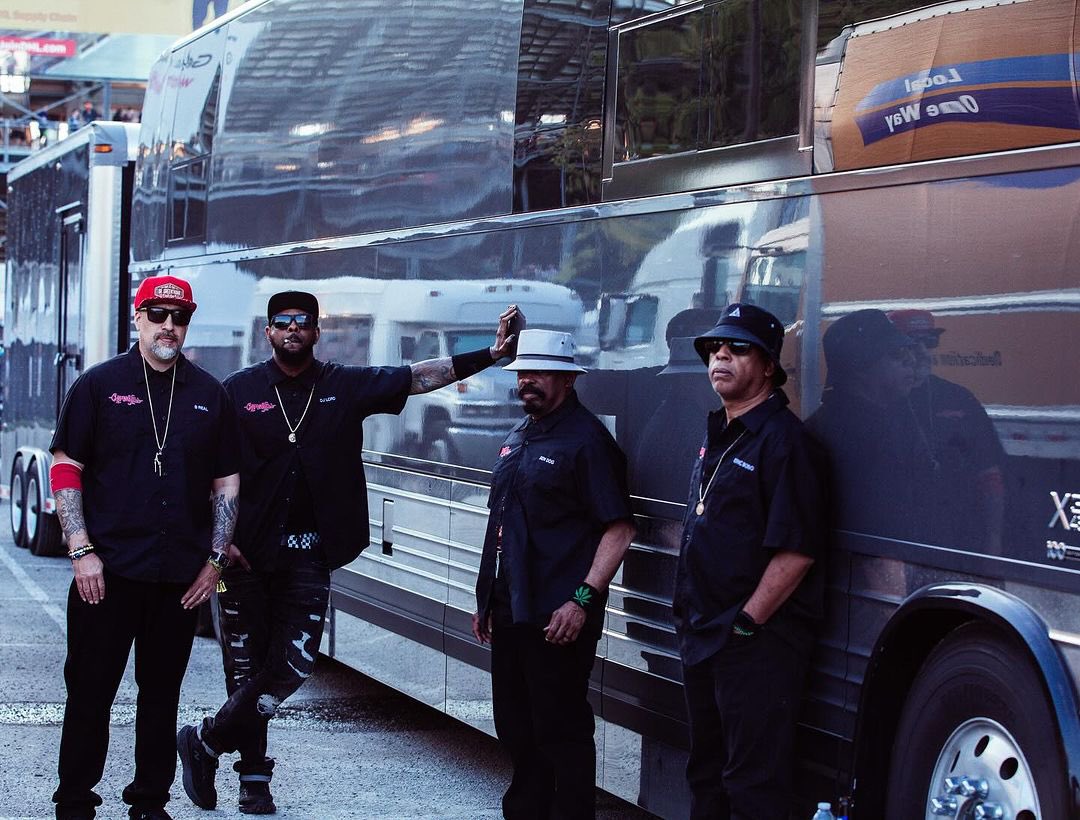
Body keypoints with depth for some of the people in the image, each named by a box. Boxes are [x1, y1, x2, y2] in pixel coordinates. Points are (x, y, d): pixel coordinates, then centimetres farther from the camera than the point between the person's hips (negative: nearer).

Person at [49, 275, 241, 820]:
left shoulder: (209, 395, 9)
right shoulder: (100, 385, 1)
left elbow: (227, 483, 12)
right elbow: (65, 469, -1)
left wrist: (215, 560, 5)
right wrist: (81, 550, -9)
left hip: (181, 574, 3)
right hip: (108, 571, -2)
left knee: (162, 692, 9)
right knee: (90, 689, 2)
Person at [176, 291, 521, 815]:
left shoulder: (345, 387, 5)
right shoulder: (239, 392, 1)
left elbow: (420, 377, -1)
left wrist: (490, 355, -11)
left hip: (307, 554, 2)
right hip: (245, 551, -2)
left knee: (295, 662, -5)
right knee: (246, 665, 1)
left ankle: (205, 742, 10)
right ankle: (254, 776, 15)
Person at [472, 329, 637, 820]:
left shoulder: (587, 439, -11)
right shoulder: (518, 438, 16)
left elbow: (619, 528, -16)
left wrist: (583, 600, -22)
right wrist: (487, 599, 20)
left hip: (557, 618, -9)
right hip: (510, 611, 9)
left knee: (561, 732, -3)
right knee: (515, 726, 16)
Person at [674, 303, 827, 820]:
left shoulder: (783, 439, -14)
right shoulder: (716, 436, 15)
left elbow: (796, 550, -20)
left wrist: (747, 622, -19)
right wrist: (688, 619, 16)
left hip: (757, 642, -10)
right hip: (703, 637, 10)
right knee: (706, 772, 18)